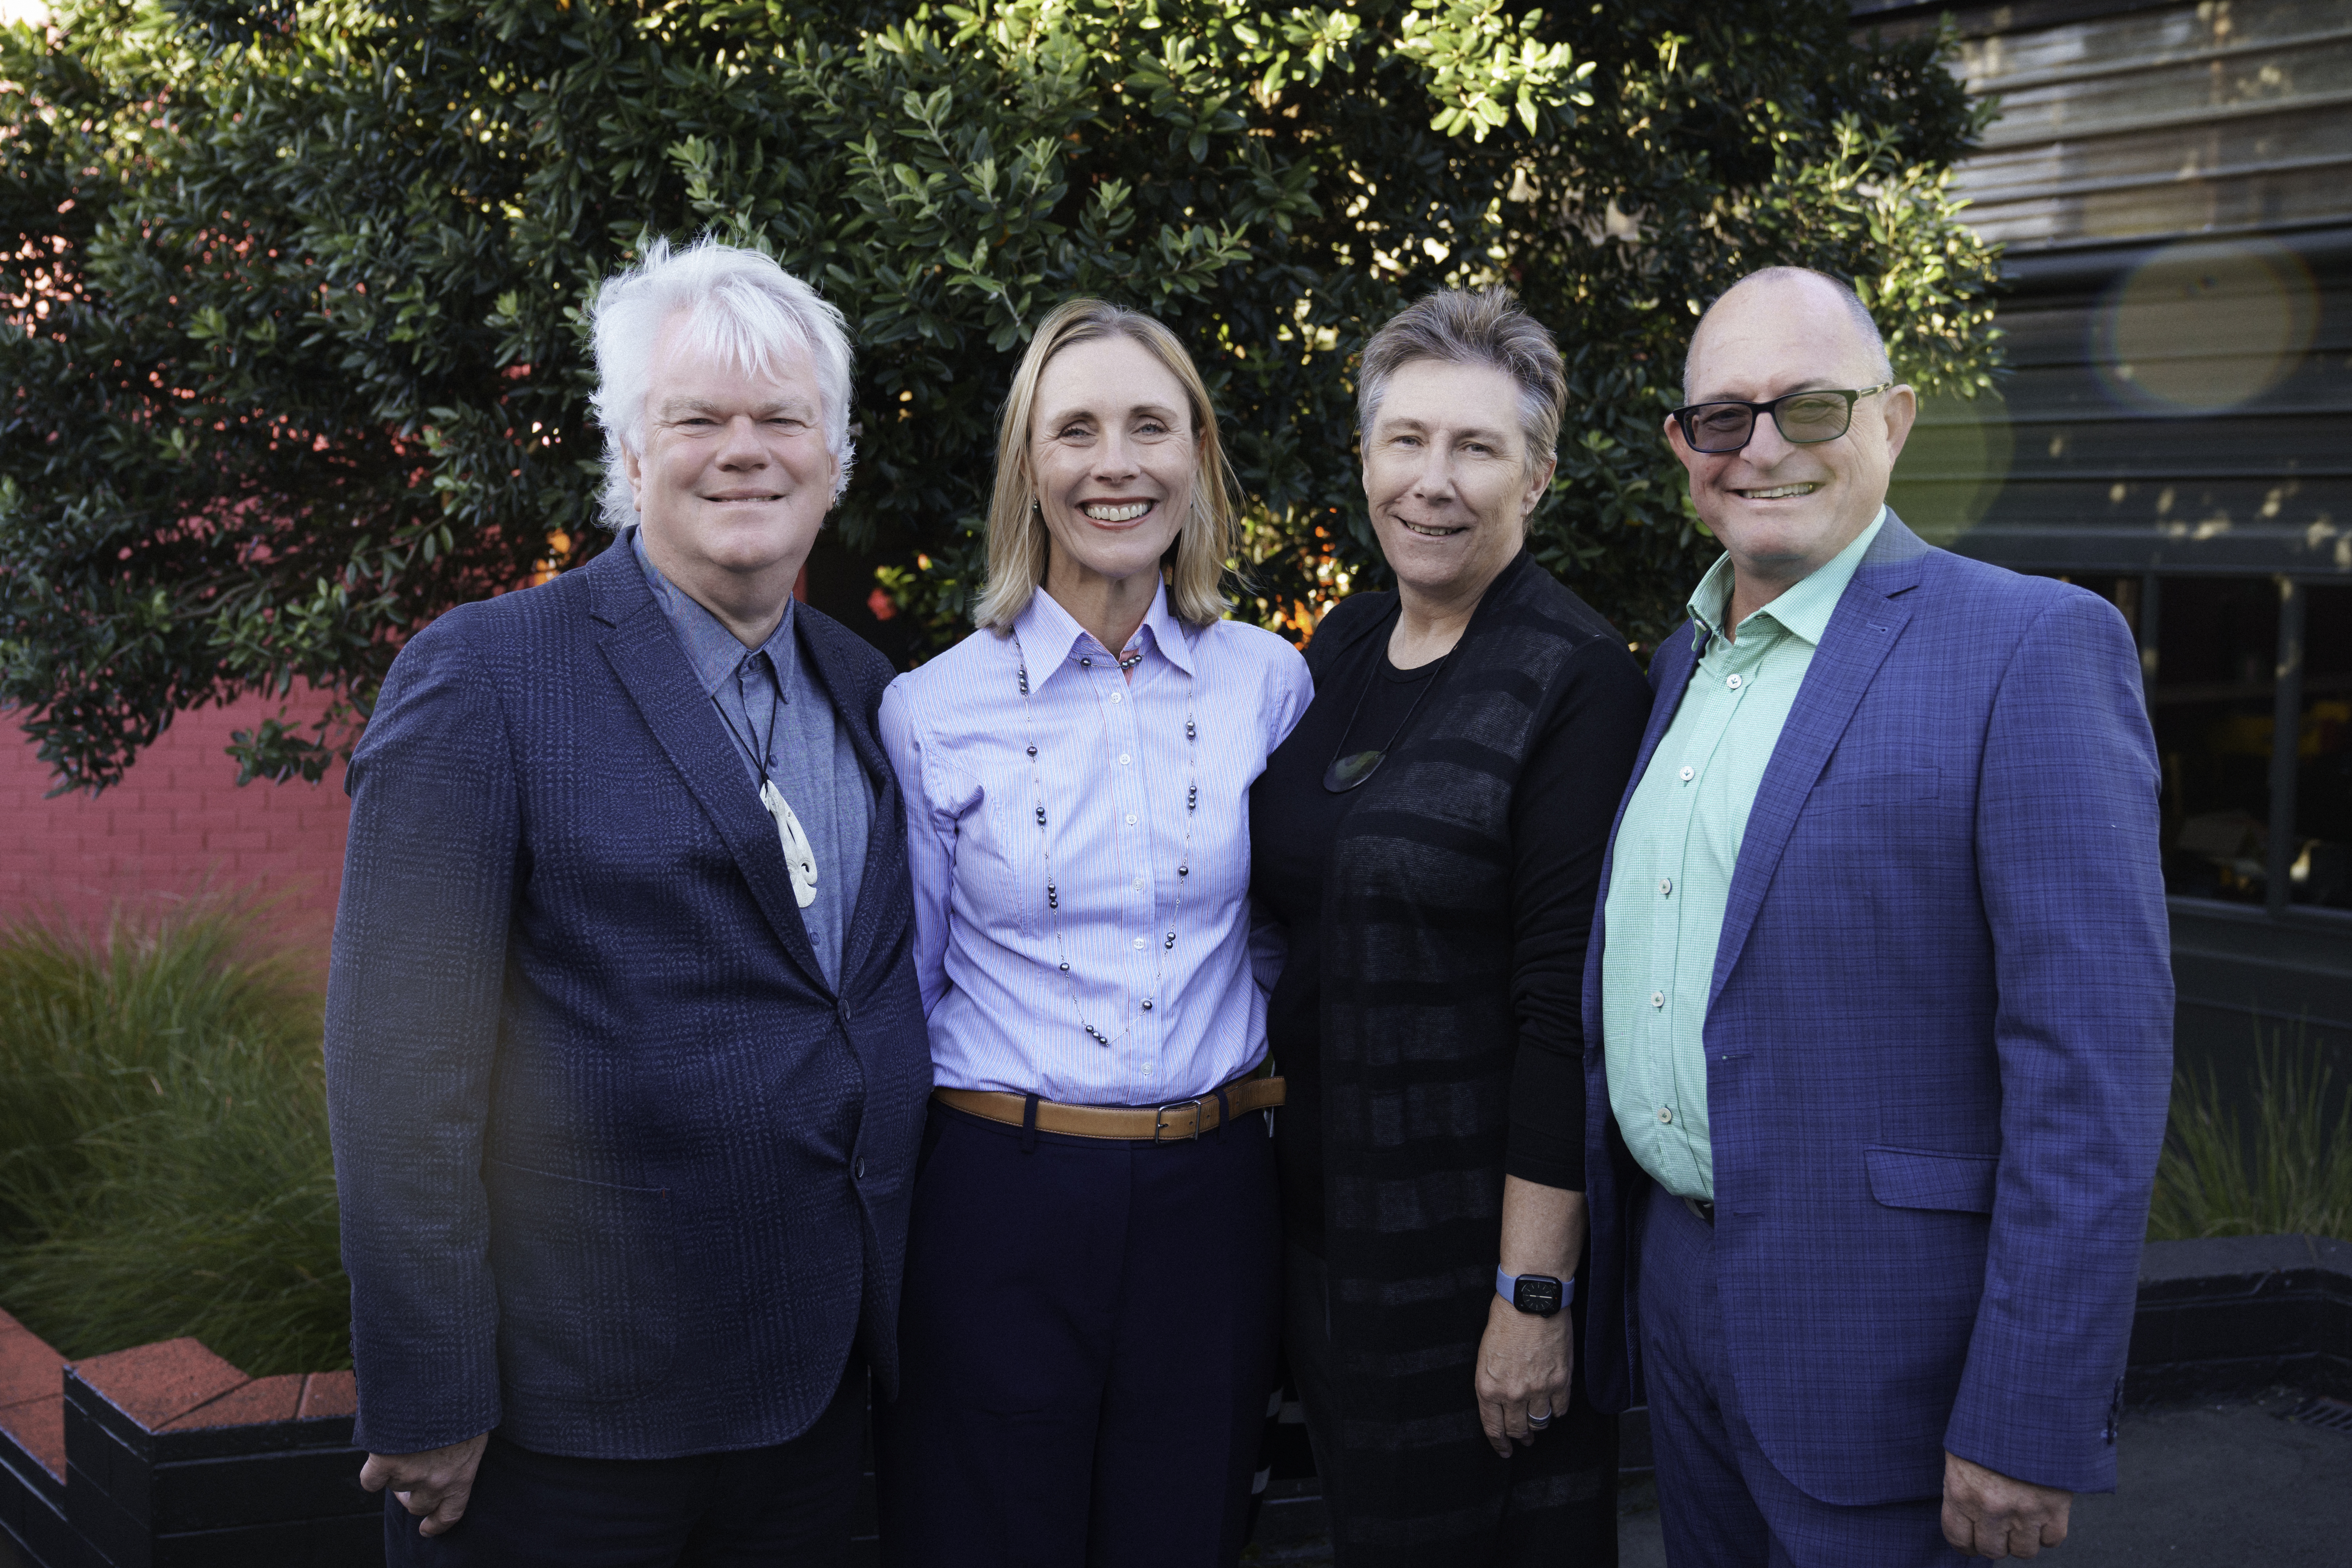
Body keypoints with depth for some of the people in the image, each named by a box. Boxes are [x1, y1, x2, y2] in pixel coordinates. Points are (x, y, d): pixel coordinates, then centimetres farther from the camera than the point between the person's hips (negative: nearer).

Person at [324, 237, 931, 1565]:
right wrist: (425, 1404, -14)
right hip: (574, 1412, -5)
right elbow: (399, 1067, -14)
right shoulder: (483, 676, -11)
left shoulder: (863, 690, 9)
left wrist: (879, 1307, 10)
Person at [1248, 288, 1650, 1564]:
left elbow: (1564, 1005, -18)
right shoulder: (1341, 646, 5)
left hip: (1485, 1215, -6)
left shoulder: (1576, 682, -15)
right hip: (1326, 1205, 6)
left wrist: (1535, 1292, -19)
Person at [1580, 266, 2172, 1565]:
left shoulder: (2031, 649, -13)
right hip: (1670, 1270, 7)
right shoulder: (1680, 663, 10)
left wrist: (2030, 1426, -20)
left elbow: (2093, 1062, -18)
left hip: (1875, 1334, -7)